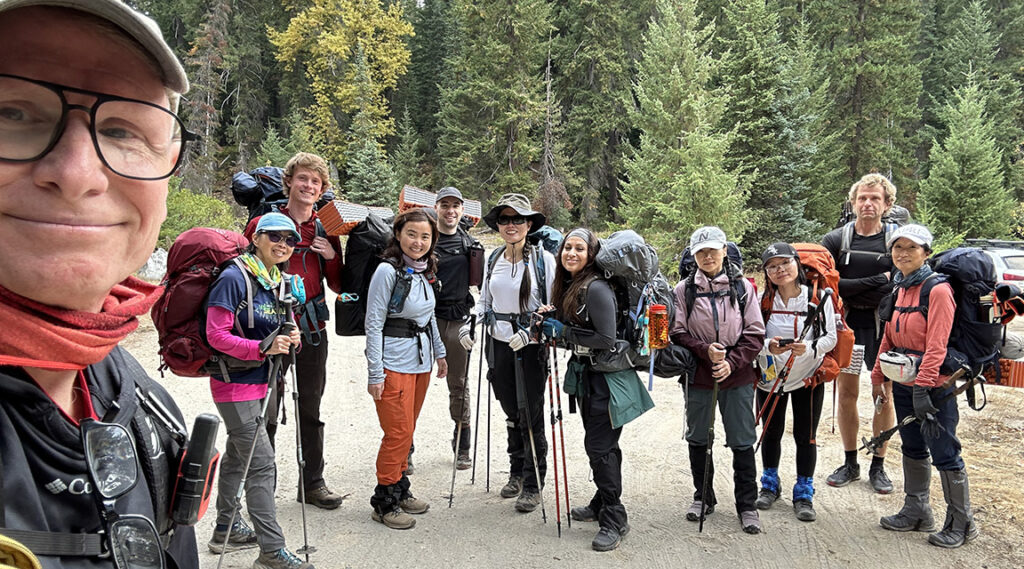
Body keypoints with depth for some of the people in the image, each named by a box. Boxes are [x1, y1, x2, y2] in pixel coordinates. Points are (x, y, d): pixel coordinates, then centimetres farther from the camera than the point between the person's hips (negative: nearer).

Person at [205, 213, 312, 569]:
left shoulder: (279, 282, 9)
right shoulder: (234, 278, -17)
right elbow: (216, 335, -20)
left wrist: (291, 339, -5)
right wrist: (263, 347, -28)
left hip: (260, 383, 9)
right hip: (236, 383, -9)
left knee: (237, 456, 20)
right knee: (262, 466, -9)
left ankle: (226, 530, 35)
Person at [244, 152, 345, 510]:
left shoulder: (325, 230, 9)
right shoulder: (263, 224, -2)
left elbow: (338, 286, 12)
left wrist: (332, 257, -5)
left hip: (312, 331, 4)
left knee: (311, 410, 13)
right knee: (266, 411, 3)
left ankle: (313, 482, 25)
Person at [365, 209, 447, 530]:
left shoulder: (426, 272, 8)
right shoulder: (388, 271, -14)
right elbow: (373, 324, -14)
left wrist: (439, 352, 20)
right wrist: (375, 373, -17)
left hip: (421, 361, 7)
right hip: (394, 363, -7)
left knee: (407, 431, 14)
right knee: (398, 433, -4)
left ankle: (400, 491, 27)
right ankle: (384, 503, 9)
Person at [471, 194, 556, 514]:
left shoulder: (543, 259, -8)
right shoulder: (493, 259, 7)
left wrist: (529, 332, -20)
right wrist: (471, 325, 3)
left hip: (530, 346, -4)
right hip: (499, 346, 5)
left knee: (531, 415, 1)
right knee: (511, 413, 15)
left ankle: (534, 484, 15)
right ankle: (517, 473, 32)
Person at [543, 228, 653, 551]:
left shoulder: (596, 288, -21)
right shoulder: (568, 285, 7)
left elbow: (606, 339, -26)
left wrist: (563, 332, -19)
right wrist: (551, 327, 0)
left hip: (606, 378, -9)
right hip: (586, 375, 9)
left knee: (599, 447, -6)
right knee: (600, 445, 19)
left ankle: (614, 520, 6)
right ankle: (601, 505, 34)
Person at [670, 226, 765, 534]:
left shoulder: (742, 287, 0)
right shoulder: (684, 290, 0)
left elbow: (755, 334, -1)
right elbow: (677, 334, -1)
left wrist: (731, 362, -13)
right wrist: (705, 351, -17)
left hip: (737, 378, -1)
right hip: (698, 377, 1)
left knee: (743, 442, 4)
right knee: (698, 439, 13)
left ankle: (747, 504, 19)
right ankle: (703, 497, 31)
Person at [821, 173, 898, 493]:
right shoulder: (836, 240, 1)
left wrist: (852, 291, -17)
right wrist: (875, 282, -17)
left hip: (884, 326, 0)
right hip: (846, 324, 1)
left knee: (884, 395, 5)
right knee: (846, 393, 6)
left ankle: (878, 467, 19)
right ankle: (850, 464, 21)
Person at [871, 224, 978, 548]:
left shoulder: (938, 289, -15)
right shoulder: (899, 288, 9)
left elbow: (936, 345, -21)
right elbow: (889, 338, 14)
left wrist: (923, 387, -26)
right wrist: (878, 377, 13)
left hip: (934, 386, -8)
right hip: (902, 384, 8)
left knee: (944, 454, 1)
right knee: (913, 449, 17)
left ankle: (961, 523, 16)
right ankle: (916, 512, 30)